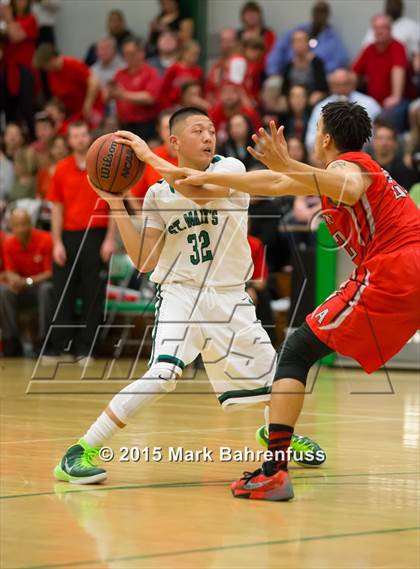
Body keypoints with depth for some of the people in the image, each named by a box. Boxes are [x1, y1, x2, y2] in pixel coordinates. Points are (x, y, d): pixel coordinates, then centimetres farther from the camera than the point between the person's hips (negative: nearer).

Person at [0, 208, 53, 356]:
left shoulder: (45, 240, -16)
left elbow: (50, 273, -14)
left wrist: (27, 281, -26)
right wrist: (13, 279, -26)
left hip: (42, 283, -3)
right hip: (22, 290, 3)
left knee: (46, 289, -37)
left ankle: (44, 341, -30)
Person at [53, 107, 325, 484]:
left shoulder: (231, 169, -5)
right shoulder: (158, 195, 1)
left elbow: (203, 190, -28)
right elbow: (144, 261, -3)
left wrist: (150, 158, -25)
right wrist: (117, 206, -9)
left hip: (230, 297, 2)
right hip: (180, 294, -2)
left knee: (272, 374, 12)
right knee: (163, 375, -26)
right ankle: (80, 453, -22)